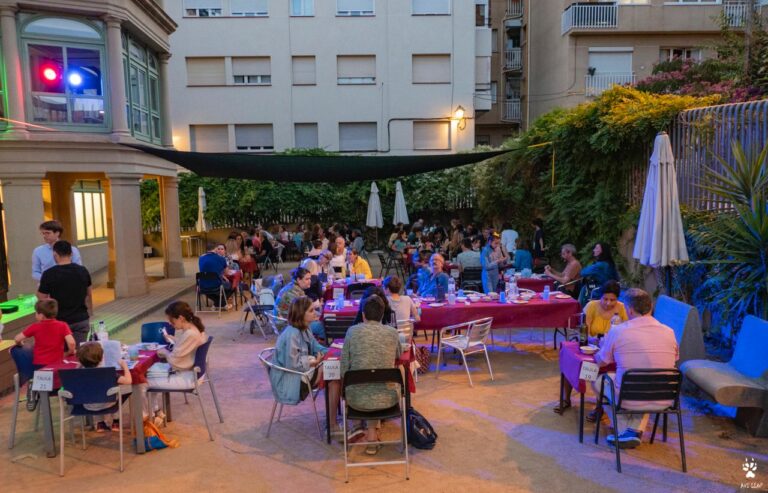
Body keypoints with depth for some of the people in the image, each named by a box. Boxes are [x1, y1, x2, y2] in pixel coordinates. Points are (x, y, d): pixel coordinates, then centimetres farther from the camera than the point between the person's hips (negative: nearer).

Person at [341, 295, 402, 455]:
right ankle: (372, 434, 33)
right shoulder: (392, 332, -1)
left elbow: (344, 369, -2)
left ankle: (371, 434, 36)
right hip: (386, 399, 1)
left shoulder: (353, 331, -5)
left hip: (357, 399, -1)